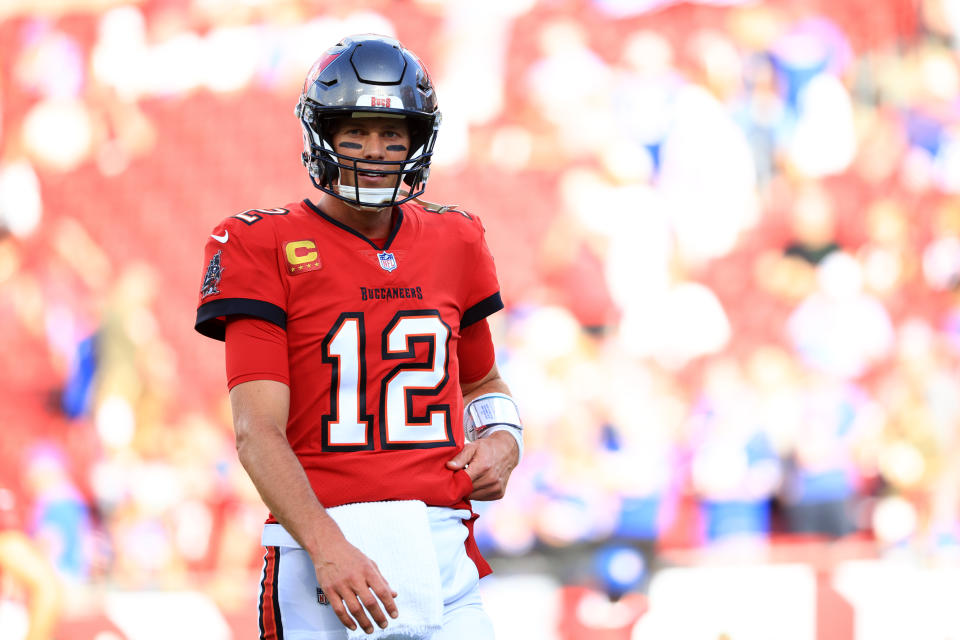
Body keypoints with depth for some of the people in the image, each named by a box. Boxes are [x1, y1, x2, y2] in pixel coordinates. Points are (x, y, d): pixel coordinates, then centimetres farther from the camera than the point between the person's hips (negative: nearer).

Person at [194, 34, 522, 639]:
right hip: (322, 543, -4)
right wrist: (327, 547, -22)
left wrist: (503, 442, 7)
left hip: (444, 553, 4)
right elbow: (258, 431, -9)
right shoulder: (266, 247, 0)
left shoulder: (452, 243, 15)